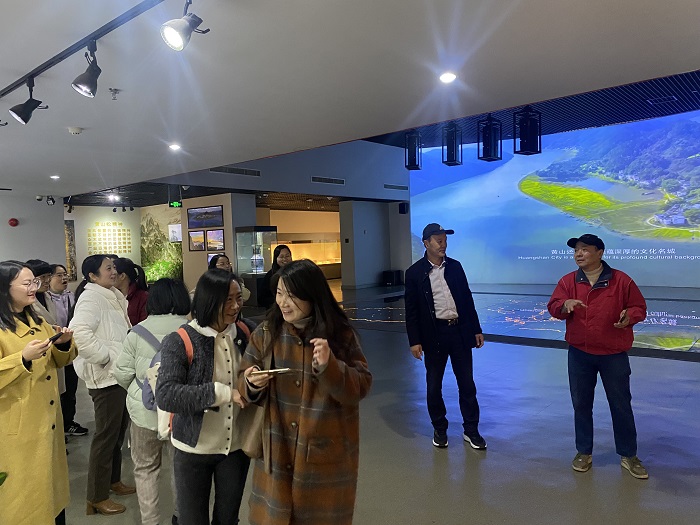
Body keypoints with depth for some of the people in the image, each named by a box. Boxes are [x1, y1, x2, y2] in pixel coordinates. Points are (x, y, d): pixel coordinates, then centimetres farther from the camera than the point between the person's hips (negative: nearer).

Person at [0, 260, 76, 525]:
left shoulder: (36, 321, 10)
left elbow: (57, 361, 16)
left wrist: (64, 343, -3)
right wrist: (23, 358, -30)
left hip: (47, 421, 7)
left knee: (51, 482, 19)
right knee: (23, 494, 5)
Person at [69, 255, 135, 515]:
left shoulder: (113, 296, 13)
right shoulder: (90, 298, -15)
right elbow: (80, 332, -30)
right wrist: (106, 357, -22)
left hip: (121, 374, 9)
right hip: (105, 376, -9)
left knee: (118, 431, 19)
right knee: (106, 435, 1)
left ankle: (113, 480, 35)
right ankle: (97, 497, 14)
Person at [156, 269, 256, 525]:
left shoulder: (247, 334, -5)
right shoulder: (179, 342, -17)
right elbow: (165, 396, -26)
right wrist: (222, 392, -30)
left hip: (236, 446, 4)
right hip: (194, 449, -3)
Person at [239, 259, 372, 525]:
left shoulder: (341, 334, -10)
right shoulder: (266, 333, -4)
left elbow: (361, 387, -11)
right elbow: (243, 384, 2)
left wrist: (329, 366, -28)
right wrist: (252, 384, -21)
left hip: (327, 455, -1)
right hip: (277, 451, 2)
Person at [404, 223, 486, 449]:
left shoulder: (455, 266, 5)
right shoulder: (415, 272, -5)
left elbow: (467, 299, 10)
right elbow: (411, 310, -5)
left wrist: (476, 329, 8)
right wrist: (414, 341, -8)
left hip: (460, 331, 3)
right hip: (434, 334, -2)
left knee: (467, 384, 9)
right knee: (434, 385, 10)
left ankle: (471, 430, 23)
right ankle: (439, 429, 28)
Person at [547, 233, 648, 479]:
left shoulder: (621, 280, -5)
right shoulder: (567, 281, 1)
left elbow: (639, 307, 2)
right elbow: (553, 307, -2)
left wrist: (629, 316, -21)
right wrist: (565, 305, -25)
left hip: (614, 354, -2)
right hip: (579, 353, 2)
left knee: (621, 405, 9)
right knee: (581, 404, 10)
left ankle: (628, 456, 26)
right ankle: (584, 452, 26)